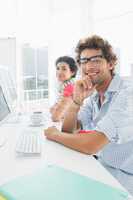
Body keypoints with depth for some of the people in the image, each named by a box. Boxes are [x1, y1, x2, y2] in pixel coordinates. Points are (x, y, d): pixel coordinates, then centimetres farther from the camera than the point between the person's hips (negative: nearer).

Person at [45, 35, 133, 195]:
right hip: (102, 166, 6)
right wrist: (77, 100, -19)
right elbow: (68, 131, -2)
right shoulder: (93, 95, 2)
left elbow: (91, 145, -31)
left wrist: (54, 134, -13)